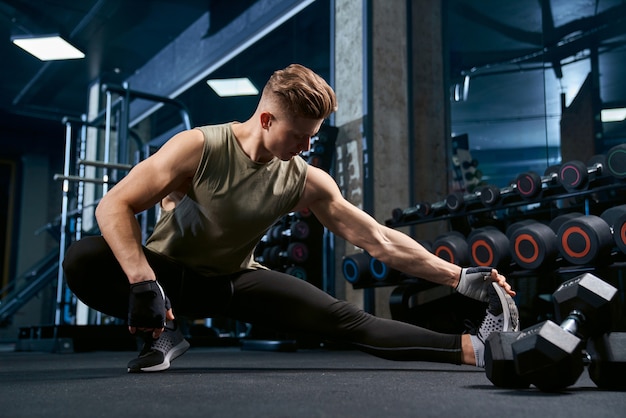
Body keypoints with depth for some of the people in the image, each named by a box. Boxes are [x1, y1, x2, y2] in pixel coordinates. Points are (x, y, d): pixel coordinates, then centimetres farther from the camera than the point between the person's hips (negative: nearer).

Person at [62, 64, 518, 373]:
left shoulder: (307, 182, -12)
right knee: (82, 260, -31)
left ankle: (474, 348, -19)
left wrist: (460, 277, -16)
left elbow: (380, 240, -11)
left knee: (343, 318, -17)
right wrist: (143, 283, -39)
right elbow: (114, 205, -25)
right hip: (168, 271, -1)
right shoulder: (199, 147, -23)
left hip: (233, 279, 2)